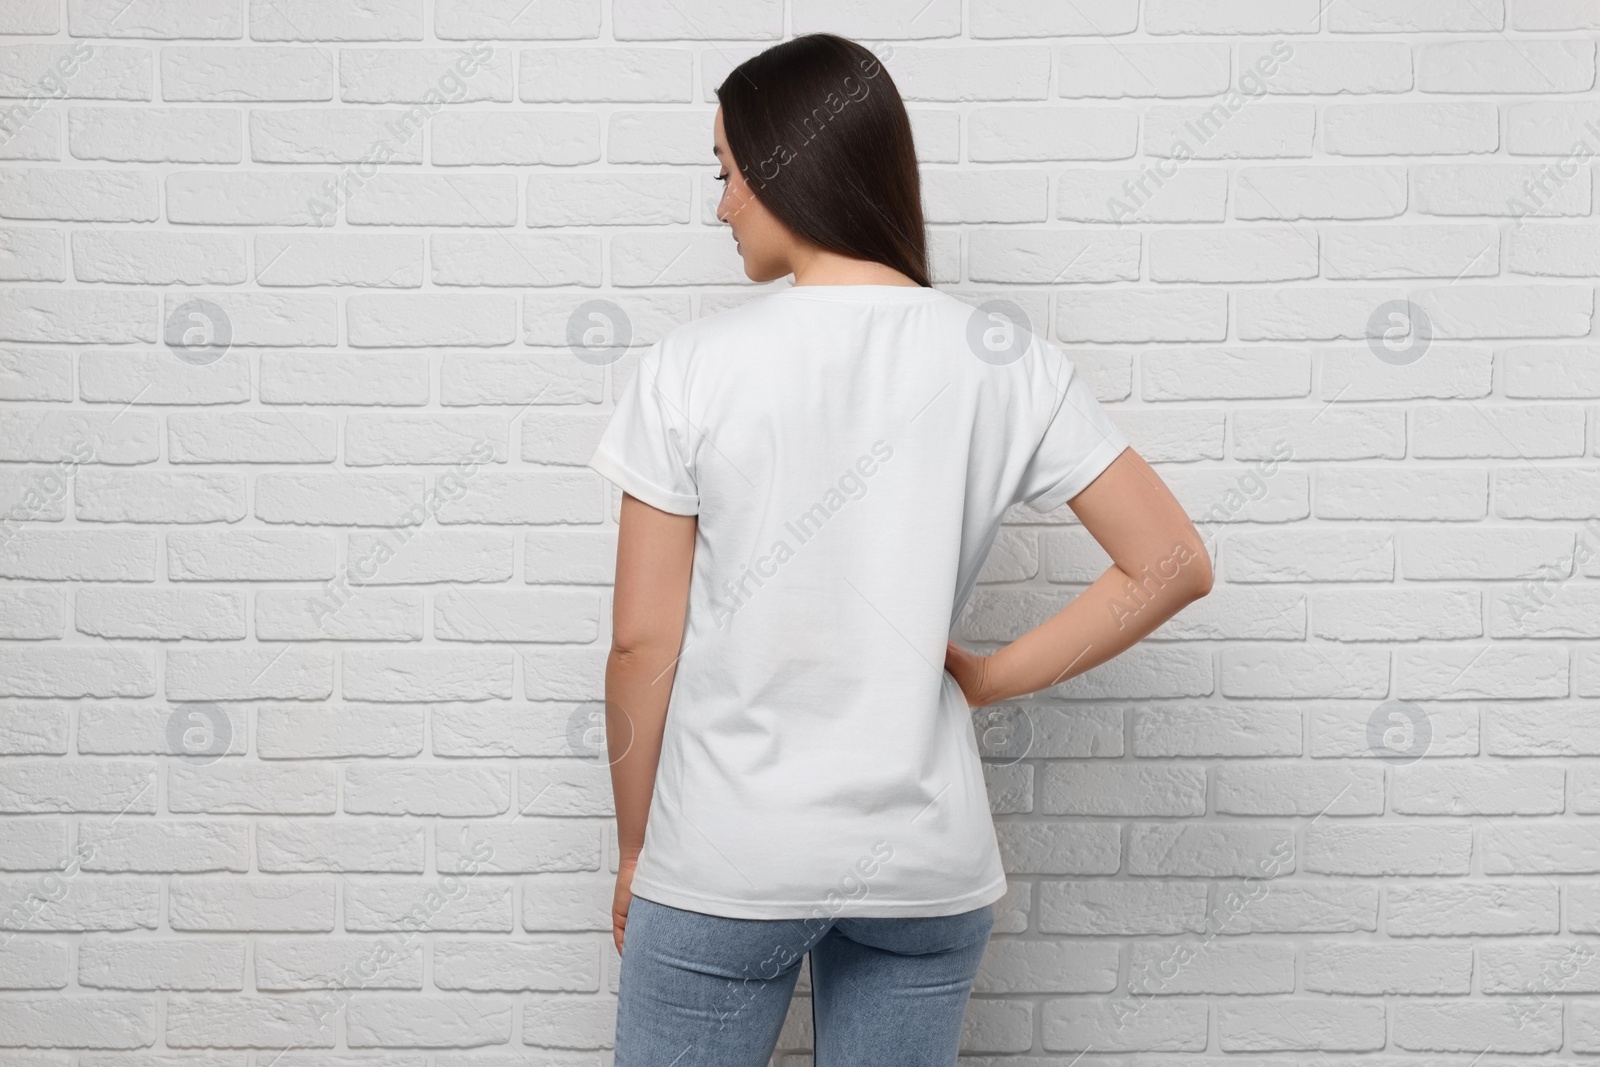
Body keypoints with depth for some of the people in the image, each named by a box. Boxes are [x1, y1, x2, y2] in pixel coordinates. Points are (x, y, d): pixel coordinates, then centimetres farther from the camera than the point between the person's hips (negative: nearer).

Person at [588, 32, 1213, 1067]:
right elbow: (1174, 565, -5)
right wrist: (989, 676, 2)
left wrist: (636, 849, 5)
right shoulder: (1006, 360, -5)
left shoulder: (691, 369, -11)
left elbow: (644, 643, -8)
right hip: (924, 861, 3)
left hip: (728, 858, -2)